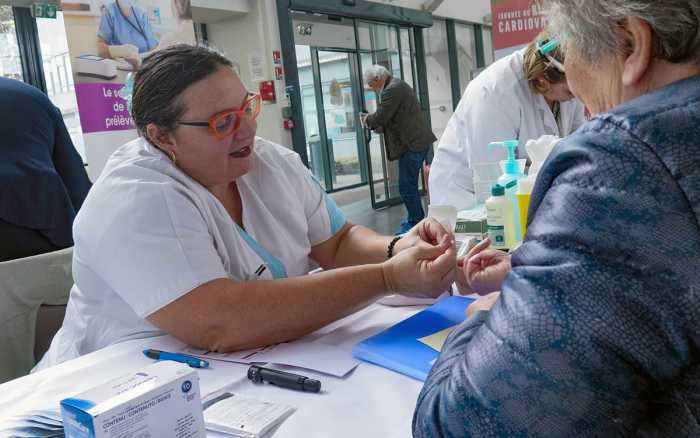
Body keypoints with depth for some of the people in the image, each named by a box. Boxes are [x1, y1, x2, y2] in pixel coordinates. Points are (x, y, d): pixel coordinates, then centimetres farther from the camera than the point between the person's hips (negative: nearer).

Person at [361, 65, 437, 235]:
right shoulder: (399, 85, 19)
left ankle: (415, 222, 1)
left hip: (412, 145, -11)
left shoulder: (392, 90, -15)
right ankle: (418, 219, 27)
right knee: (410, 185, 18)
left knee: (407, 187, -6)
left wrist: (367, 119, 2)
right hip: (418, 142, 11)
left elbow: (380, 117, -17)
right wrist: (373, 122, 14)